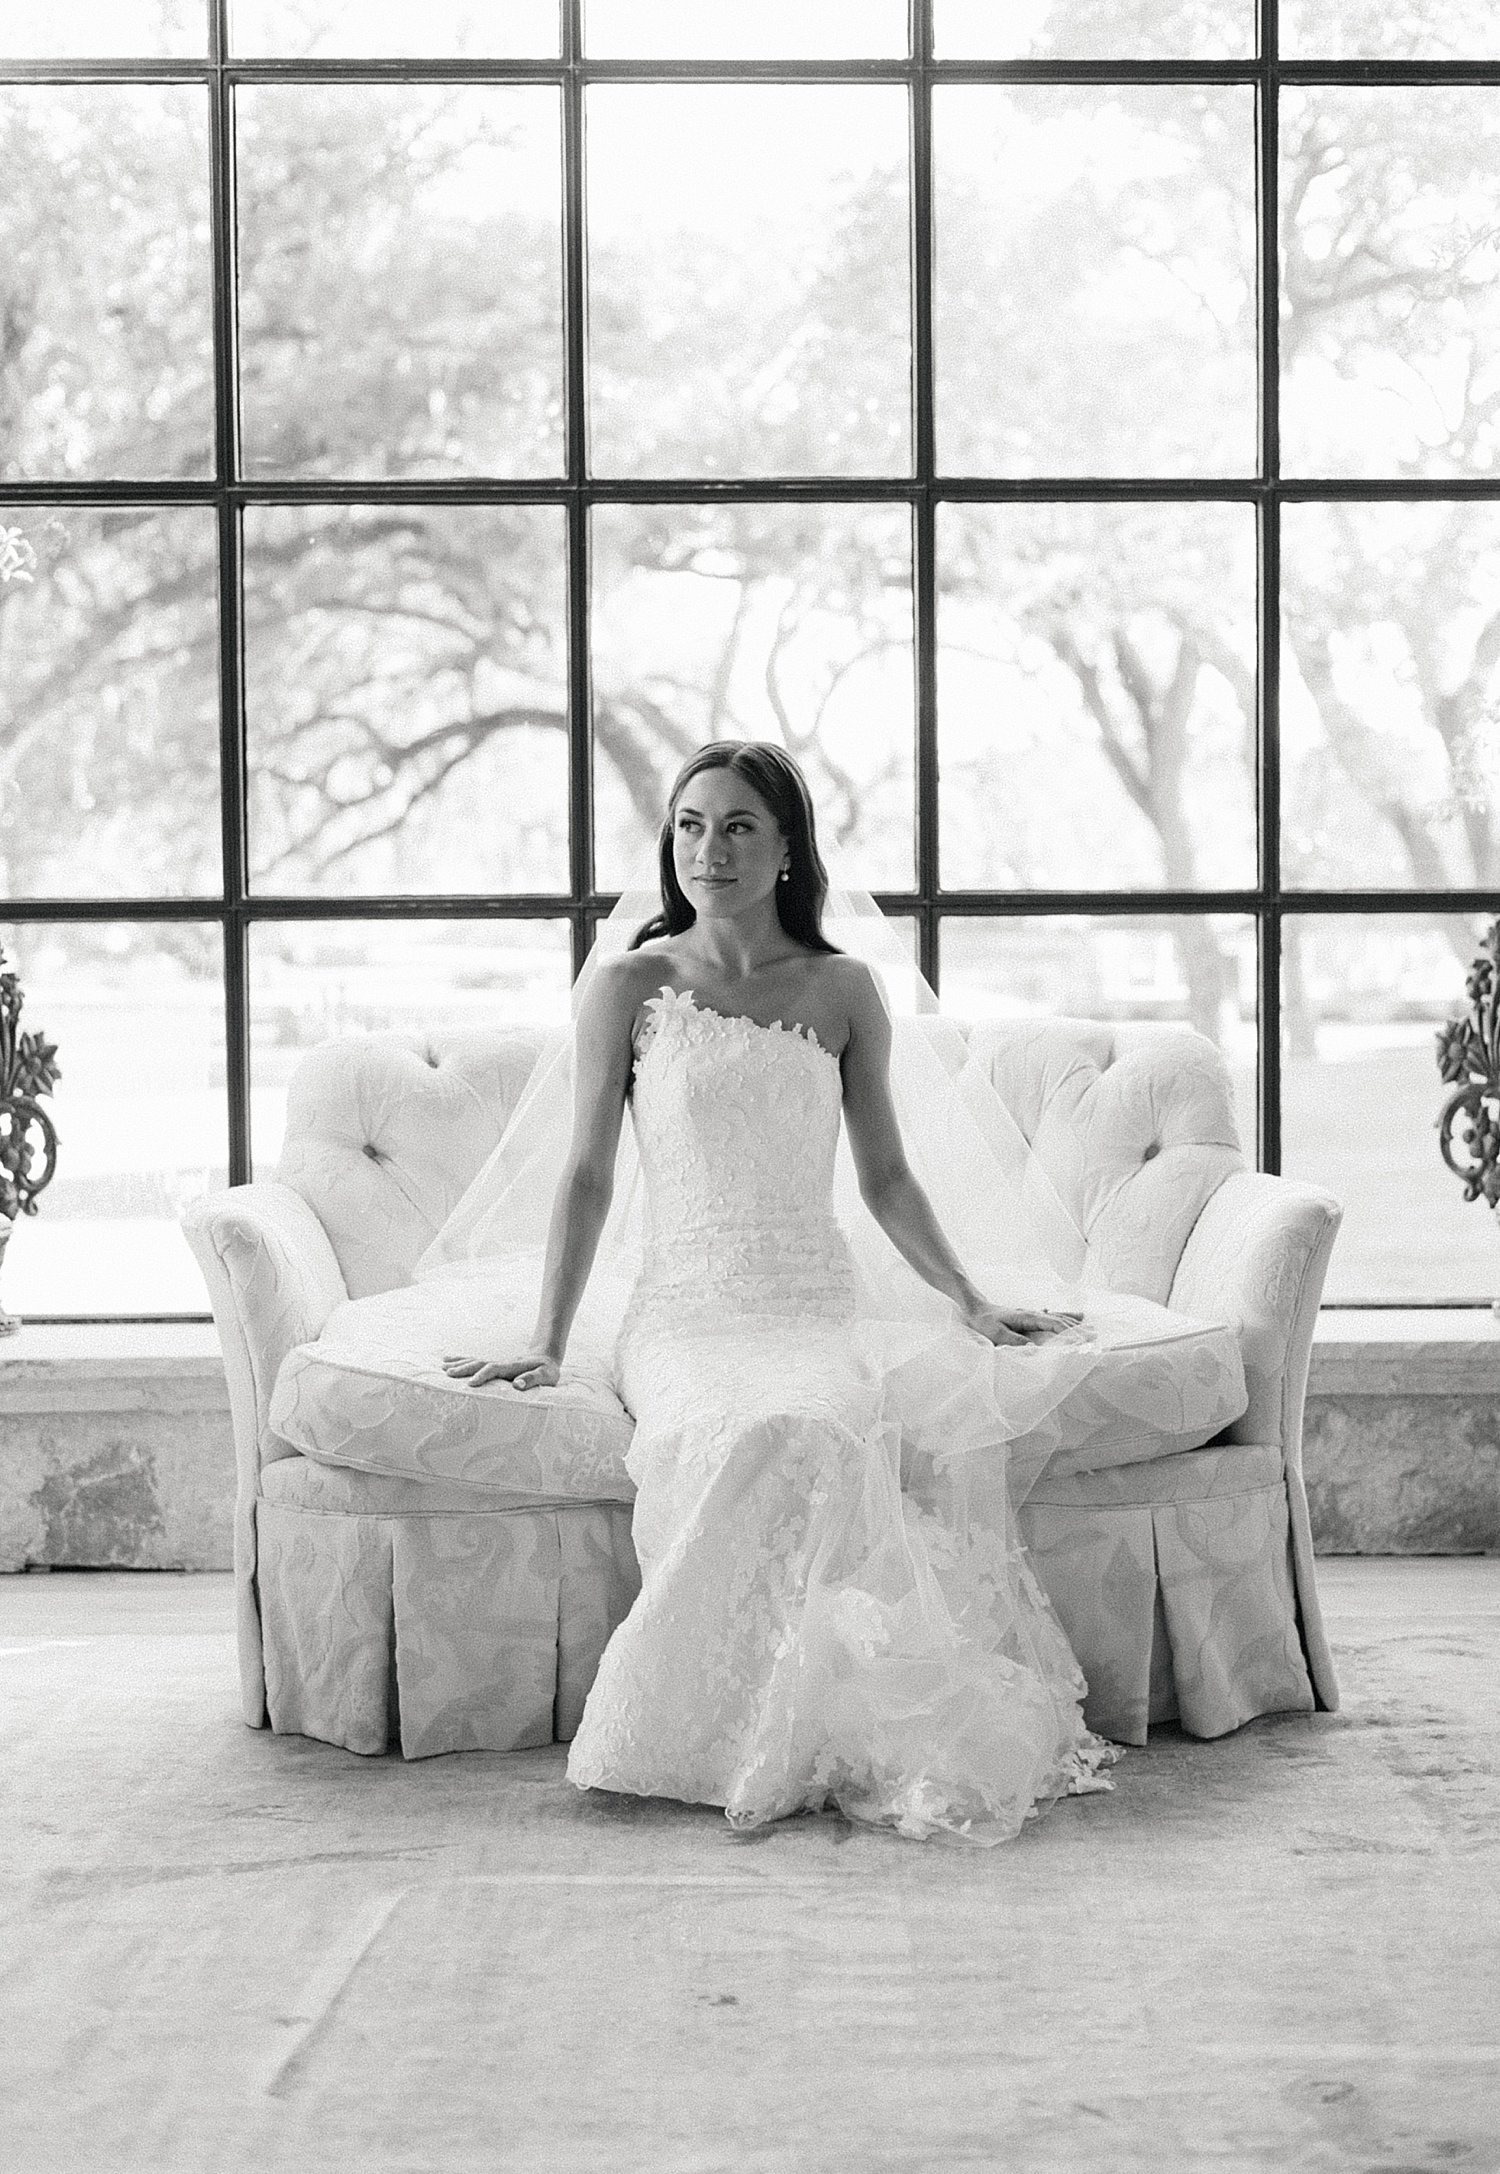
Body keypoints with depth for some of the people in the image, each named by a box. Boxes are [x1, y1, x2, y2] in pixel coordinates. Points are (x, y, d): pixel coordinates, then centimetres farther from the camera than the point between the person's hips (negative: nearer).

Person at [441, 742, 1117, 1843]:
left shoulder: (842, 990, 12)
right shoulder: (632, 985, 6)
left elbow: (885, 1178, 15)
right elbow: (589, 1174, 7)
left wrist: (972, 1301, 5)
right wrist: (547, 1342, 1)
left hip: (823, 1308, 2)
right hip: (689, 1316, -2)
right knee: (775, 1433, -37)